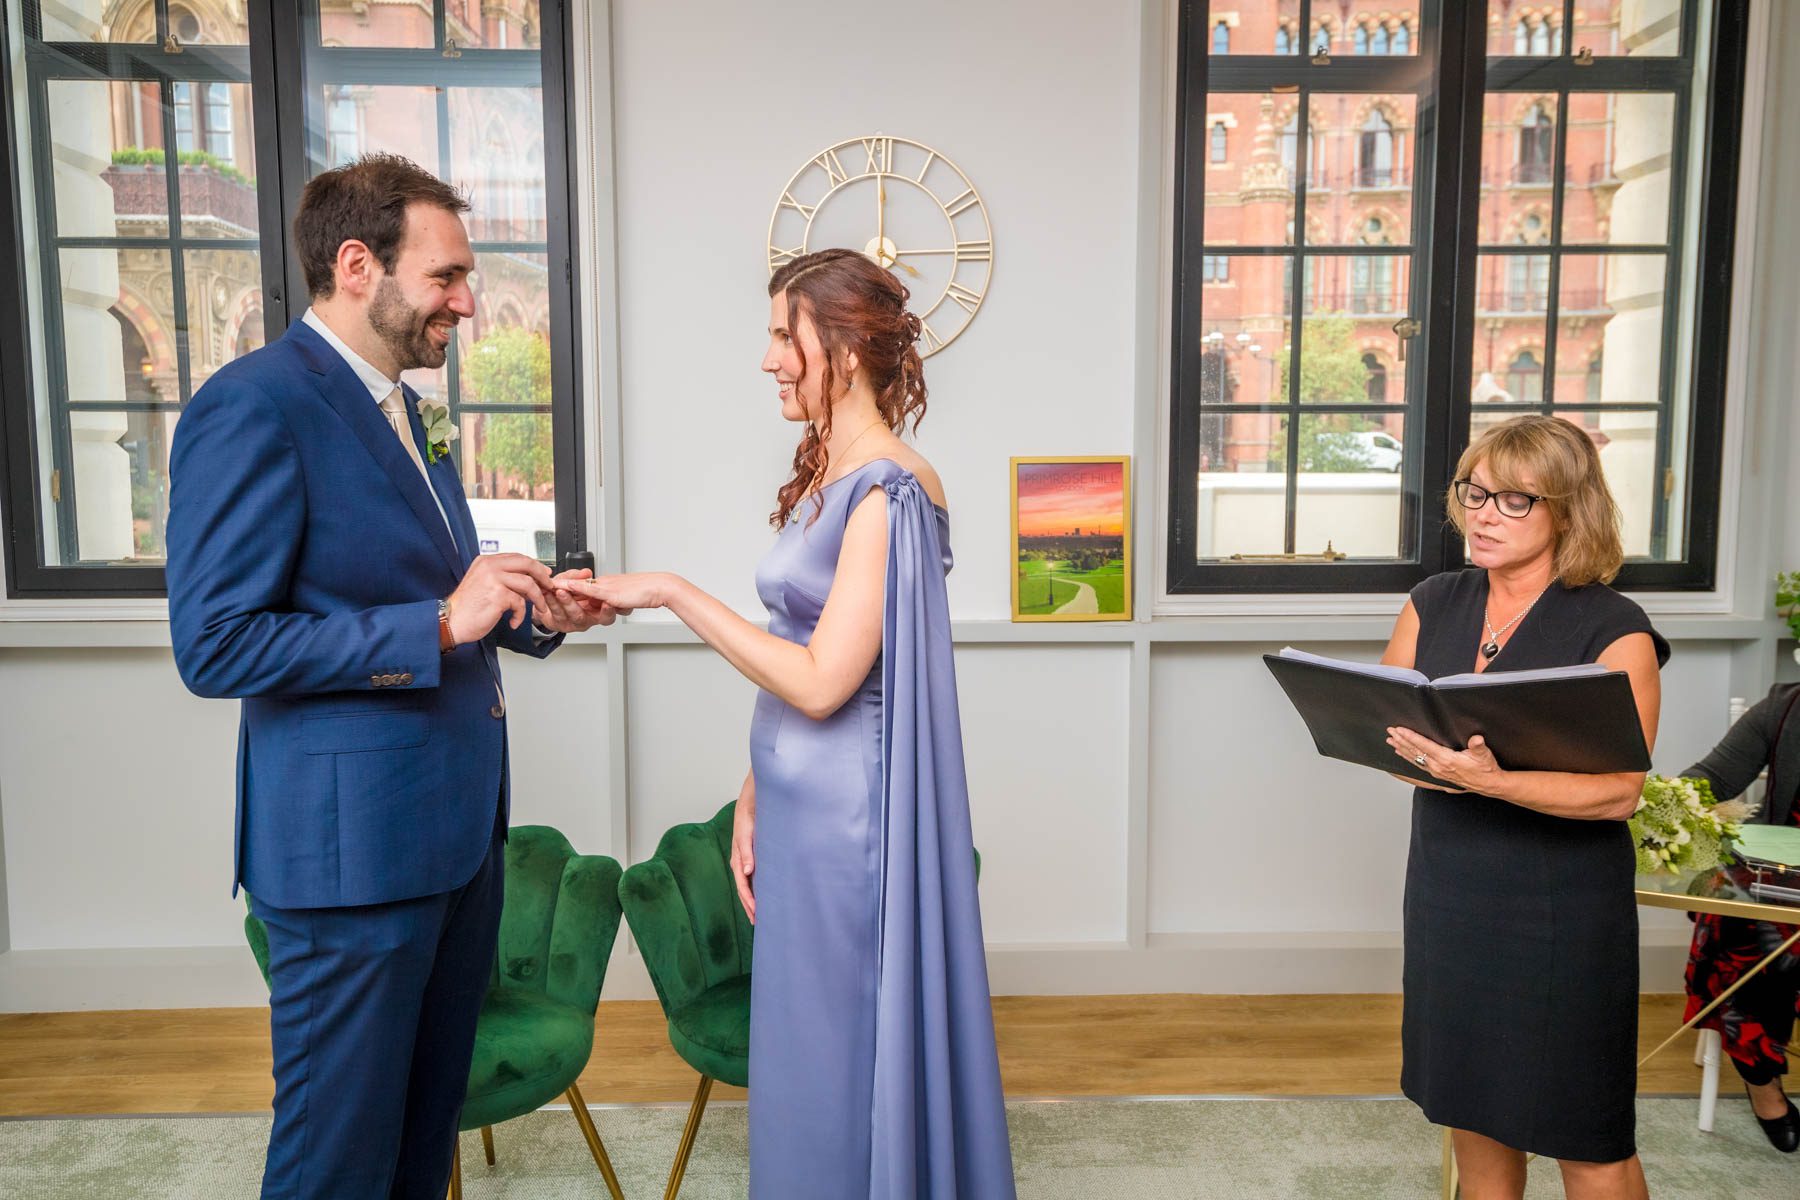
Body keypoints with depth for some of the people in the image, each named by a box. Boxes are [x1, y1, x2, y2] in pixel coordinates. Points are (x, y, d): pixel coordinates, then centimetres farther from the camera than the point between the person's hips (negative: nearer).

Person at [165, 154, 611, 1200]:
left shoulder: (403, 406, 14)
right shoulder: (255, 406, -15)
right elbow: (215, 645, -20)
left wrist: (532, 613, 5)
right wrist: (440, 624, -23)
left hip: (457, 821, 9)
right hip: (352, 839, -8)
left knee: (431, 1116, 20)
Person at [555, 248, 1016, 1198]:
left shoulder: (888, 491, -17)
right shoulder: (821, 477, 11)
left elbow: (819, 682, -22)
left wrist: (671, 593, -17)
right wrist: (751, 803, 12)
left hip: (848, 816, -8)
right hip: (798, 807, 9)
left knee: (845, 1059, 7)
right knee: (801, 1056, 19)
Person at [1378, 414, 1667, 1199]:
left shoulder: (1614, 630, -10)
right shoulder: (1433, 605, 4)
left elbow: (1618, 789, -17)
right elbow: (1377, 718, 3)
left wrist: (1489, 780, -31)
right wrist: (1430, 759, -17)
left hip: (1562, 912, -4)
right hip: (1448, 893, 4)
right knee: (1473, 1118, 17)